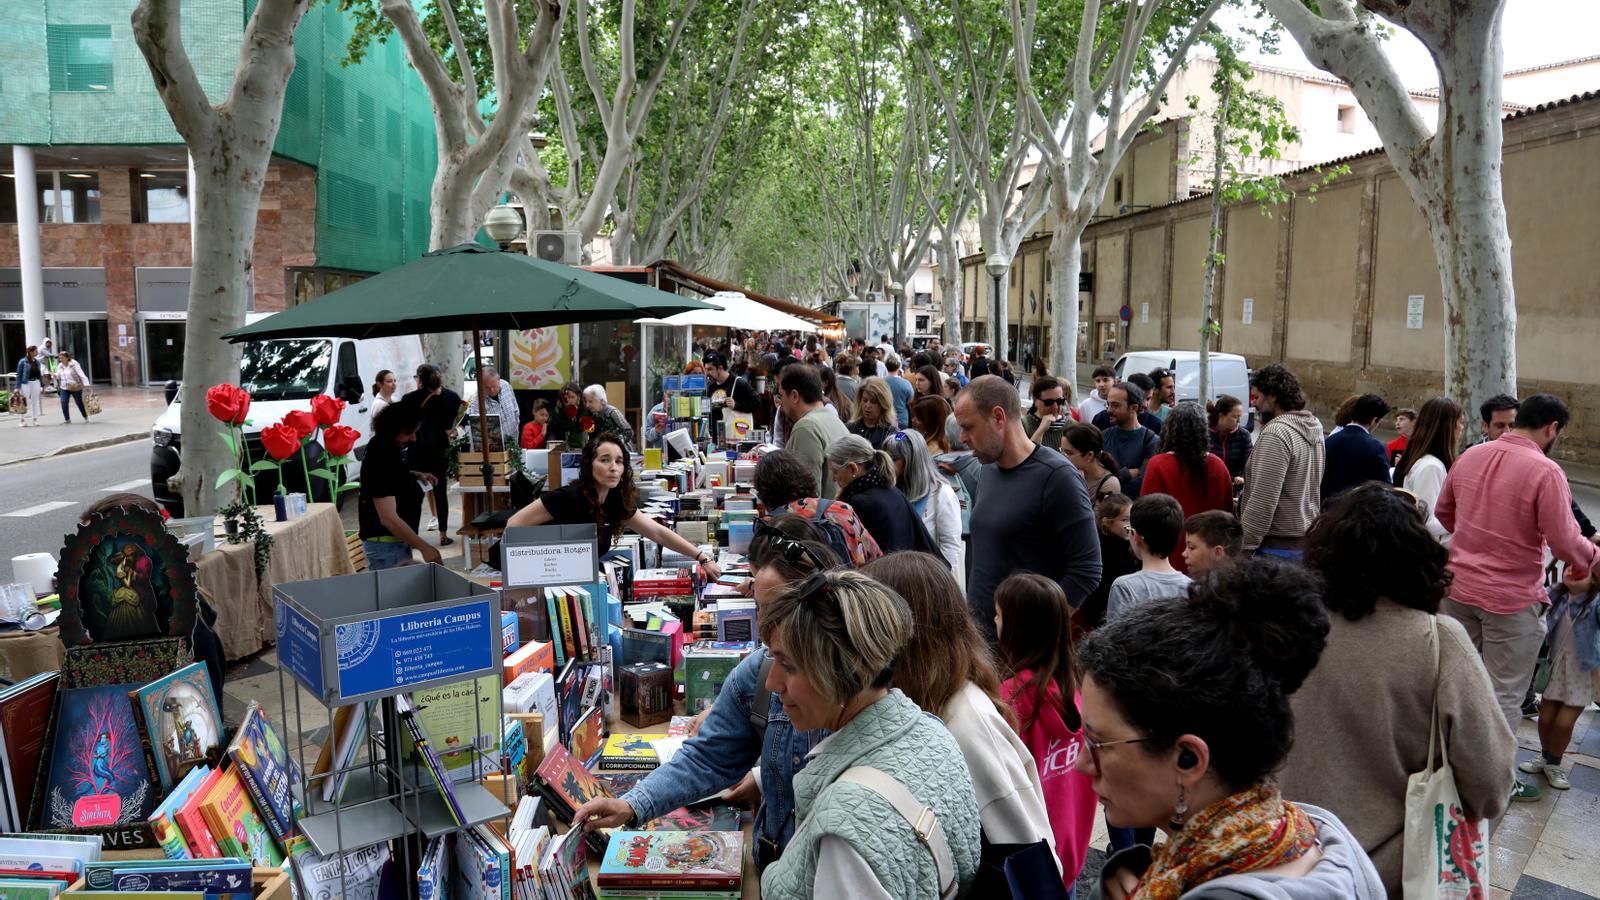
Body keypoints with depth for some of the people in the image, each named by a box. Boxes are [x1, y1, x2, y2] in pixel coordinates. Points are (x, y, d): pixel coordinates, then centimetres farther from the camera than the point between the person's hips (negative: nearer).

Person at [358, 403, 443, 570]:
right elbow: (388, 518, -30)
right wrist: (424, 547, -30)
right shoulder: (381, 459, -25)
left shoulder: (390, 447, 3)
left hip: (397, 540, 10)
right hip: (385, 544, -10)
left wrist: (416, 475, 9)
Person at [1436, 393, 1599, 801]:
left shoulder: (1470, 455, 1)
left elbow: (1443, 512, 13)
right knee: (1504, 694, 8)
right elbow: (1564, 541, -17)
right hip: (1512, 599, -5)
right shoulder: (1545, 471, -18)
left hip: (1459, 587, 6)